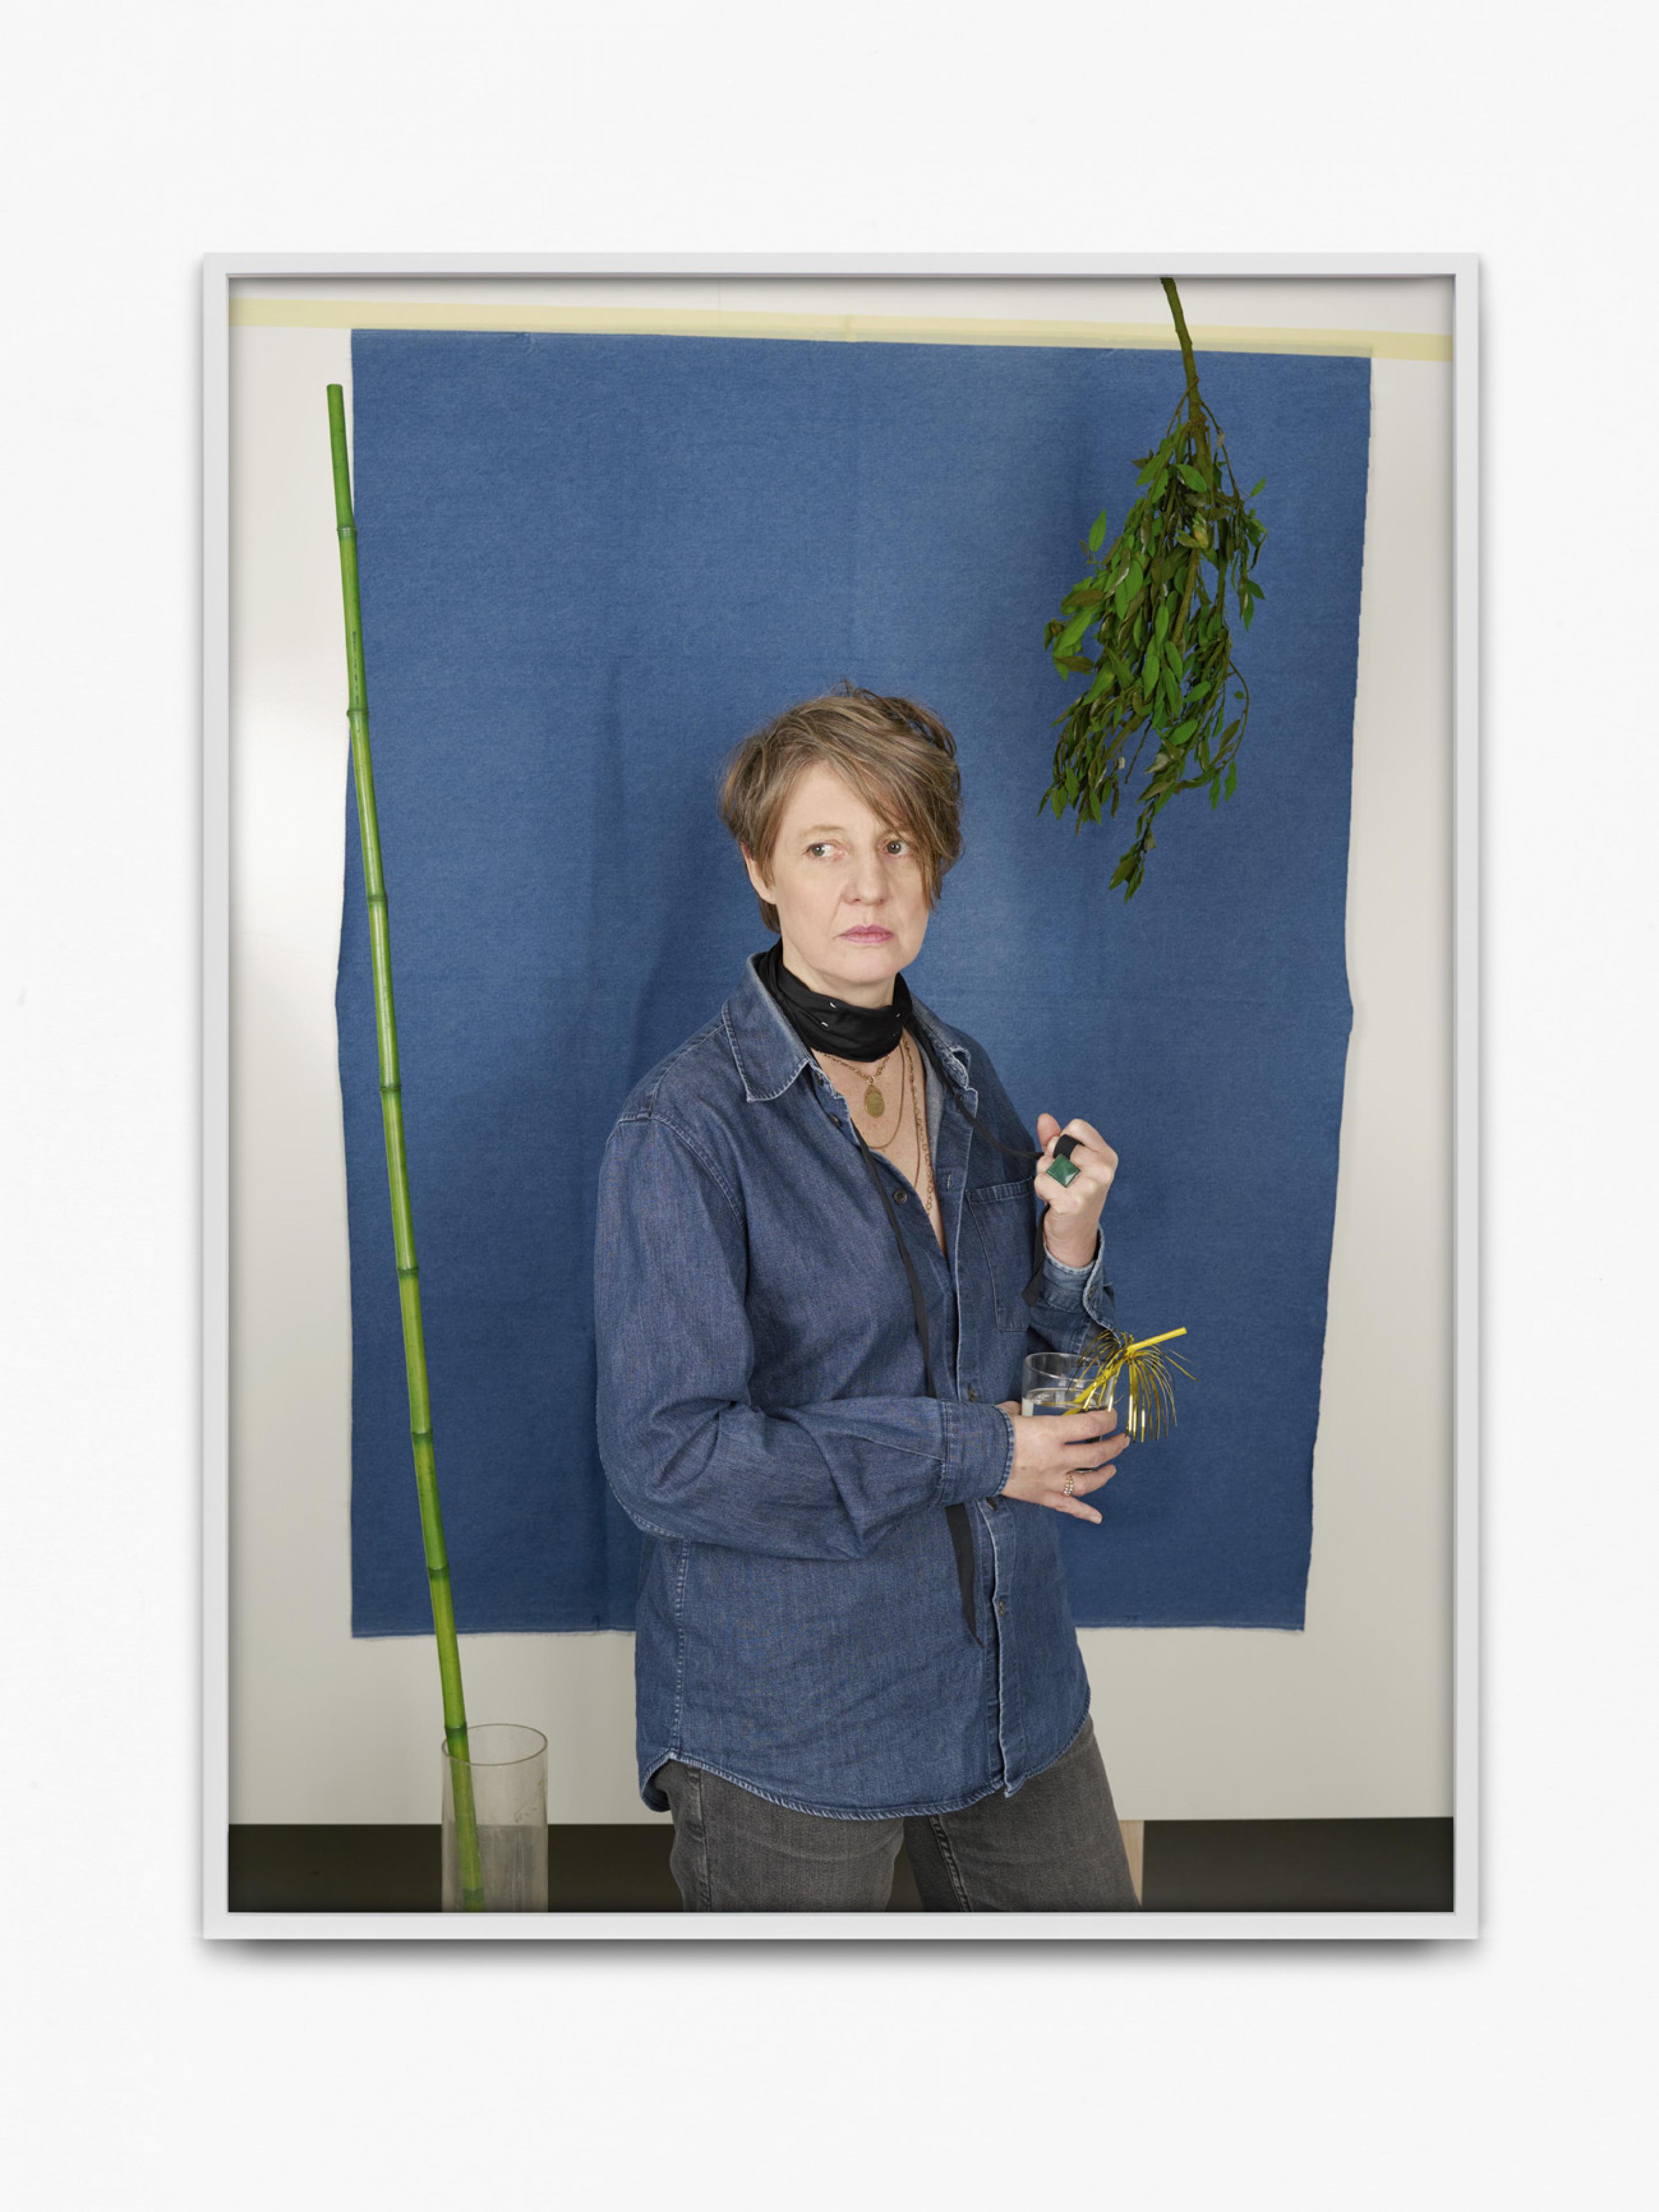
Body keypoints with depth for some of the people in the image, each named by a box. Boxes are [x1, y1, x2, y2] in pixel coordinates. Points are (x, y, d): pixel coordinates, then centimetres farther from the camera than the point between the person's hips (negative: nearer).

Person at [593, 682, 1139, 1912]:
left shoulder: (964, 1082, 3)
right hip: (787, 1731, -6)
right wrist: (969, 1451, -18)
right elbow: (665, 1458, -22)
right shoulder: (687, 1129, -17)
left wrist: (1068, 1244, -9)